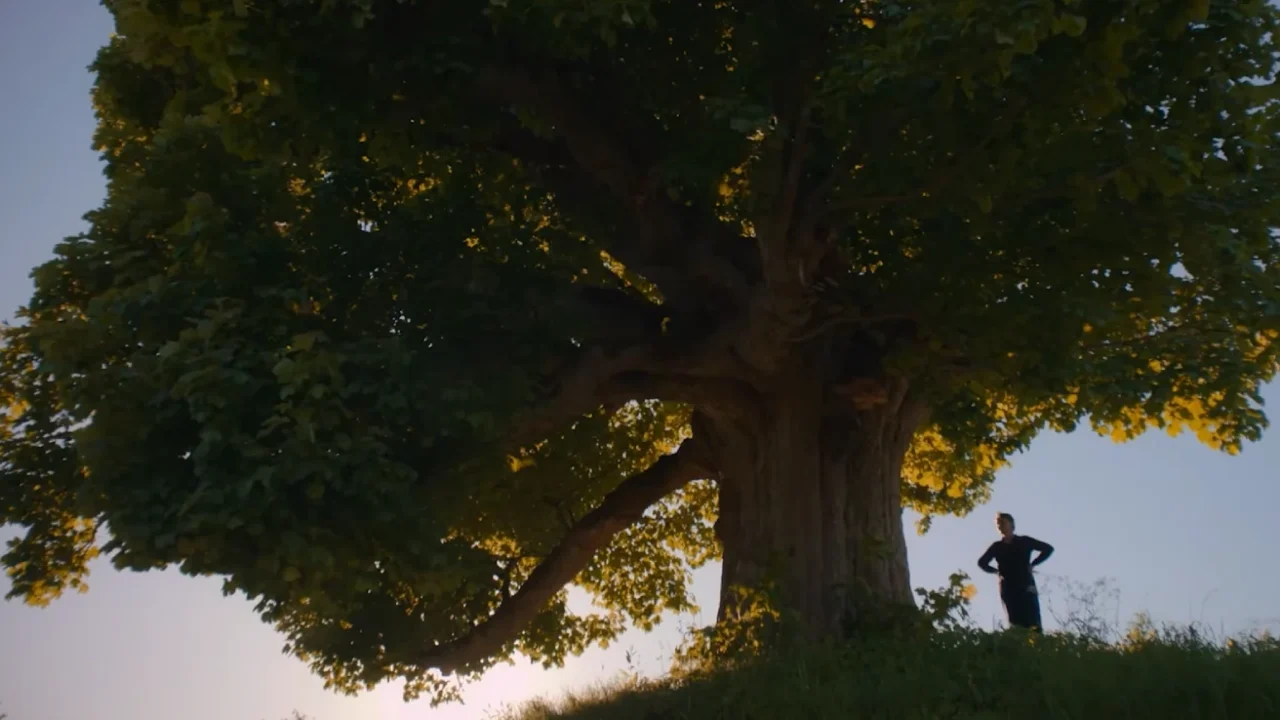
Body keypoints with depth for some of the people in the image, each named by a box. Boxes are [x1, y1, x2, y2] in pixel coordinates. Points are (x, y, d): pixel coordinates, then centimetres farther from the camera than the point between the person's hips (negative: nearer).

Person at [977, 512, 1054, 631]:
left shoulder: (1024, 541, 9)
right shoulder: (997, 546, 12)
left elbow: (1048, 549, 12)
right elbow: (982, 562, 23)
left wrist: (1033, 564, 4)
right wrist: (997, 570, 8)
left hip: (1026, 584, -1)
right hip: (1008, 587, 1)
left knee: (1033, 623, -12)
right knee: (1016, 623, -7)